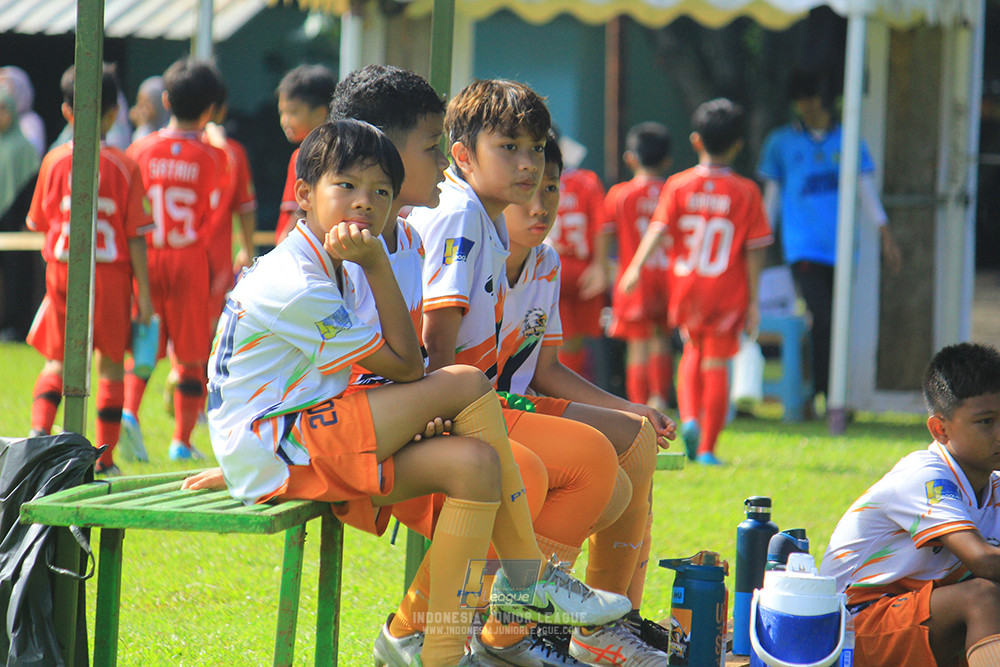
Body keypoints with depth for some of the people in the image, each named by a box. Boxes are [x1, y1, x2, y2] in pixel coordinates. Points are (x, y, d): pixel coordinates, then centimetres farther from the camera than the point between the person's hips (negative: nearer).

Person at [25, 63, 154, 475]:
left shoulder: (54, 161, -2)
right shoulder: (124, 166, -6)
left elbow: (39, 222, 6)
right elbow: (136, 236, -6)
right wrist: (144, 293, -1)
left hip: (63, 271, 1)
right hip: (111, 274, -1)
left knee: (58, 361, 12)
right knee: (111, 364, 10)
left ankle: (39, 429, -13)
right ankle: (105, 460, 11)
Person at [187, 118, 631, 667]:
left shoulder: (332, 268, 14)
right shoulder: (293, 286, -18)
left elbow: (403, 364, 7)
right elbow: (405, 367, -14)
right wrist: (375, 265, -13)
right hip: (271, 454, -10)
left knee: (476, 464, -7)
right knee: (467, 384, -17)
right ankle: (529, 577, -10)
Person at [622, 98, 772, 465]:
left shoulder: (678, 185, 1)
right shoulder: (746, 192, -1)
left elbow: (658, 228, -12)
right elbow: (754, 250, -1)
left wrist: (636, 267, -16)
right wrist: (753, 300, 2)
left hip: (685, 288, 1)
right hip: (726, 292, -1)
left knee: (693, 350, 23)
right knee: (716, 364, 3)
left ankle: (689, 418, 1)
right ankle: (707, 447, -1)